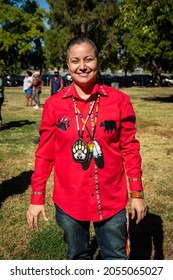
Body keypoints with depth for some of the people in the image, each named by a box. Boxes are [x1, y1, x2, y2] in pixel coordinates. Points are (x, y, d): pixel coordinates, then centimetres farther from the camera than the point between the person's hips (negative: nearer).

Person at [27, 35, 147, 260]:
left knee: (117, 258, 17)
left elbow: (130, 149, -1)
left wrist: (137, 193, 0)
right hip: (69, 201, 1)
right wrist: (37, 197, 0)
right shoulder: (54, 104, -6)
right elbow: (45, 154, 0)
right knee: (77, 257, 22)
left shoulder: (119, 100, -7)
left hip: (112, 200, 0)